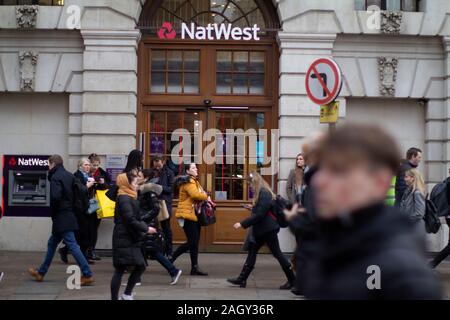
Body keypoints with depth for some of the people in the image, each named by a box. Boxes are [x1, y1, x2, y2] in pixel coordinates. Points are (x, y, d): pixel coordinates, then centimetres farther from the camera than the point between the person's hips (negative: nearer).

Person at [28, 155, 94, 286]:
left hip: (61, 217, -9)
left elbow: (55, 197, -25)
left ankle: (87, 275, -9)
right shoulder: (69, 176, 11)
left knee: (72, 245, -8)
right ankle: (41, 273, 31)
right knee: (52, 244, 19)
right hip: (69, 214, 9)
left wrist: (52, 212, -9)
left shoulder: (55, 177, -13)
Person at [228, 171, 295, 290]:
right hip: (261, 230, 10)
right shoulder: (262, 193, 11)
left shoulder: (264, 194, -19)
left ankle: (292, 280, 11)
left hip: (268, 230, -10)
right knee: (252, 251, 9)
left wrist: (242, 224, -23)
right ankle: (242, 279, 11)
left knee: (277, 253, 0)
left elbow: (259, 215, -24)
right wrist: (253, 208, 8)